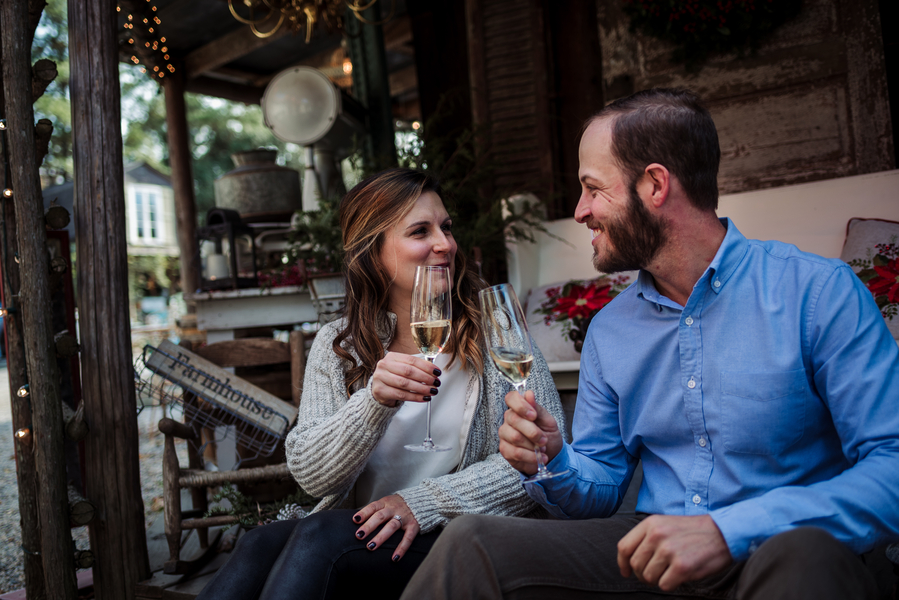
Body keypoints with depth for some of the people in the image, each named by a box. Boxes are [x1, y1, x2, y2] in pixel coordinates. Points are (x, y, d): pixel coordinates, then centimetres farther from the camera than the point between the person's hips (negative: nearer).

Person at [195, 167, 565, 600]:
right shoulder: (336, 345, 5)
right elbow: (309, 475, -4)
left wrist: (425, 503, -17)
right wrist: (375, 401, -22)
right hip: (364, 533, 2)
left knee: (321, 536, -29)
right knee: (261, 543, -28)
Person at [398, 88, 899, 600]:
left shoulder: (818, 291, -7)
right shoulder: (609, 329, 10)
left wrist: (729, 530, -26)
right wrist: (554, 464, -10)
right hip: (653, 557, 4)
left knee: (800, 552, -38)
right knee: (473, 542, -18)